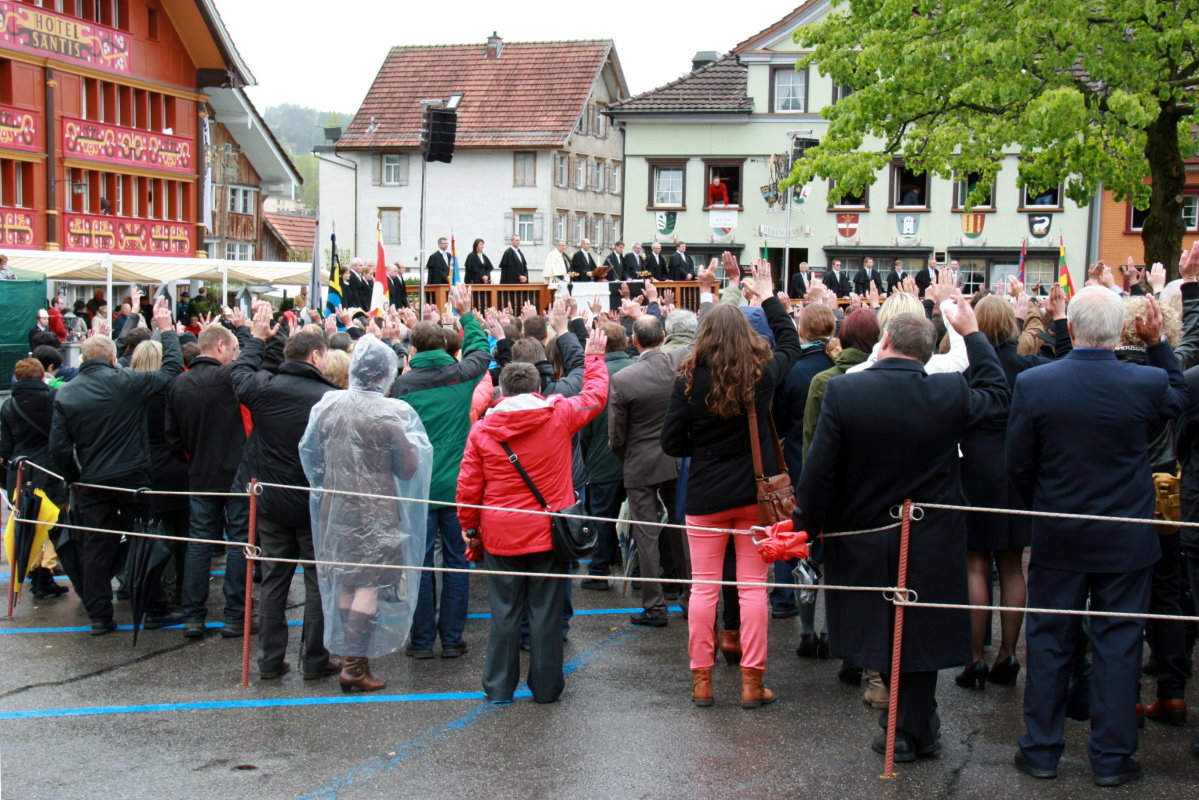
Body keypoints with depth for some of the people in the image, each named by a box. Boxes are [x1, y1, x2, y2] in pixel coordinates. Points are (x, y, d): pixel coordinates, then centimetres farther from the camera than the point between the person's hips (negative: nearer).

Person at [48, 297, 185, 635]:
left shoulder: (65, 394, 0)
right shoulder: (125, 382, -11)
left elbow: (59, 448, -1)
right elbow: (172, 369, -3)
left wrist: (74, 479, 12)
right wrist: (166, 330, 8)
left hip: (92, 483, 3)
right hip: (133, 477, -3)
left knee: (95, 549, 9)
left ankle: (99, 617, 11)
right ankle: (155, 611, 13)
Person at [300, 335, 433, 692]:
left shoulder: (327, 405, -1)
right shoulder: (392, 413, -15)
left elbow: (311, 454, 8)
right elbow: (409, 468, -9)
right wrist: (411, 444, 9)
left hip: (335, 507, 5)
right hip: (376, 512, -5)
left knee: (345, 583, 14)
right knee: (370, 585, -1)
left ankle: (351, 657, 23)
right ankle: (355, 665, -4)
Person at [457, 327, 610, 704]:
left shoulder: (482, 429, -3)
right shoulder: (559, 415, -5)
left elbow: (469, 486, 0)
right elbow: (595, 395, 13)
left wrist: (469, 525, 14)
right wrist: (595, 358, 29)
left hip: (500, 535, 1)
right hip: (548, 532, -1)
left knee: (504, 612, 9)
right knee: (546, 612, 7)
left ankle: (499, 687, 16)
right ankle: (546, 686, 15)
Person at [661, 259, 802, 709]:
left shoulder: (690, 381, -10)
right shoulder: (762, 374, -5)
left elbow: (671, 443, -6)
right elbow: (790, 343, 17)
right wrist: (768, 296, 26)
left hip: (705, 496, -1)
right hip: (755, 493, 1)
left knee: (703, 587, 7)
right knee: (753, 586, 6)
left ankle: (701, 680, 14)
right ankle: (752, 681, 9)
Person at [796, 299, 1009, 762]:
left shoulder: (843, 390, -15)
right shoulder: (951, 392, -11)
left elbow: (818, 469, -12)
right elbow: (998, 398, 11)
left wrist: (806, 525, 1)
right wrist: (973, 335, 17)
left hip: (862, 539, 0)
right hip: (931, 543, 0)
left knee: (879, 631, 16)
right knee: (919, 632, 12)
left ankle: (911, 724, 24)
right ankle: (912, 731, 20)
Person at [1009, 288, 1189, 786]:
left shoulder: (1032, 384, -14)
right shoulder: (1147, 383, -14)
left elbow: (1018, 465, -4)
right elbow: (1181, 399, 12)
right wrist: (1157, 344, 7)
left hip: (1056, 538, 0)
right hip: (1126, 539, 0)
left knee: (1049, 642, 11)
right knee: (1118, 644, 9)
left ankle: (1041, 750, 20)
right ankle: (1112, 758, 16)